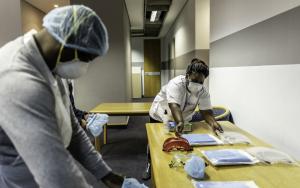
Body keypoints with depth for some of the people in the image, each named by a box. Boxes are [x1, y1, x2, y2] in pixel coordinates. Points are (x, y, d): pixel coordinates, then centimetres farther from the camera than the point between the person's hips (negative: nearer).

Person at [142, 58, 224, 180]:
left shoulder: (203, 91, -20)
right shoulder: (177, 83, -36)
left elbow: (206, 111, -24)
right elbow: (174, 106, -48)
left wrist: (213, 123, -45)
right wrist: (180, 123, -63)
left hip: (182, 119, 4)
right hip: (160, 117, -3)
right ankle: (150, 165, 33)